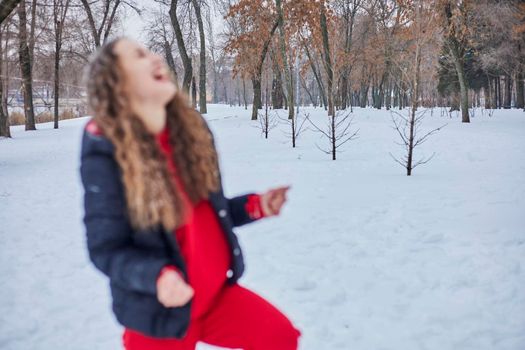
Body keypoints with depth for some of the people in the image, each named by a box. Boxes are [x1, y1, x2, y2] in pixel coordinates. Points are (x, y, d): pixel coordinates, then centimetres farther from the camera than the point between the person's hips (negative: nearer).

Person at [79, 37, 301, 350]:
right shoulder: (105, 152, -18)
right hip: (158, 314, -5)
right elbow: (106, 249, -16)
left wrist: (256, 205, -4)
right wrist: (157, 275, -33)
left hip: (217, 292, 5)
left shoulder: (191, 127, -1)